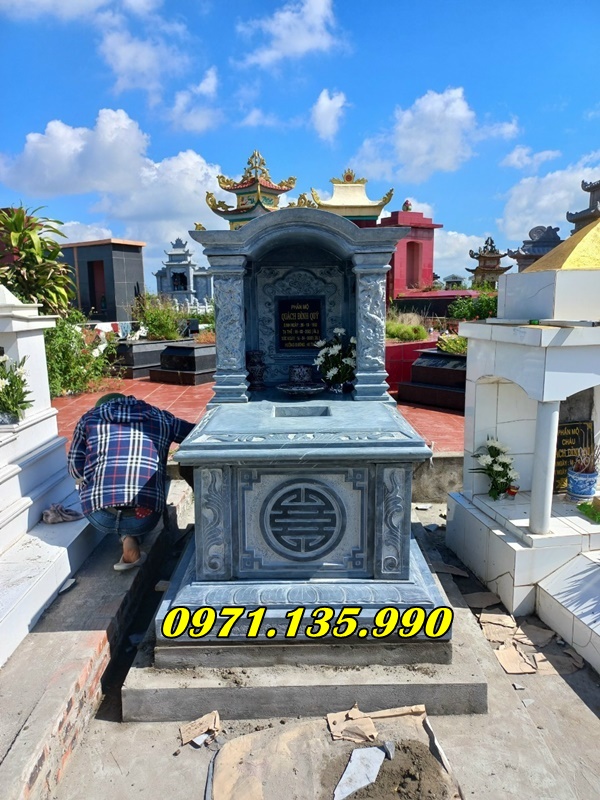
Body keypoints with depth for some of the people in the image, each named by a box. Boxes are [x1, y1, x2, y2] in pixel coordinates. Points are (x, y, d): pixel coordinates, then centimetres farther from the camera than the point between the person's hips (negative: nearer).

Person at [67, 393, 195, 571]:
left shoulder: (90, 418, 17)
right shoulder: (160, 418, 17)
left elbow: (76, 469, 16)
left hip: (99, 516, 0)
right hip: (144, 518, 0)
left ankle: (128, 540, 11)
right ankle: (133, 535, 12)